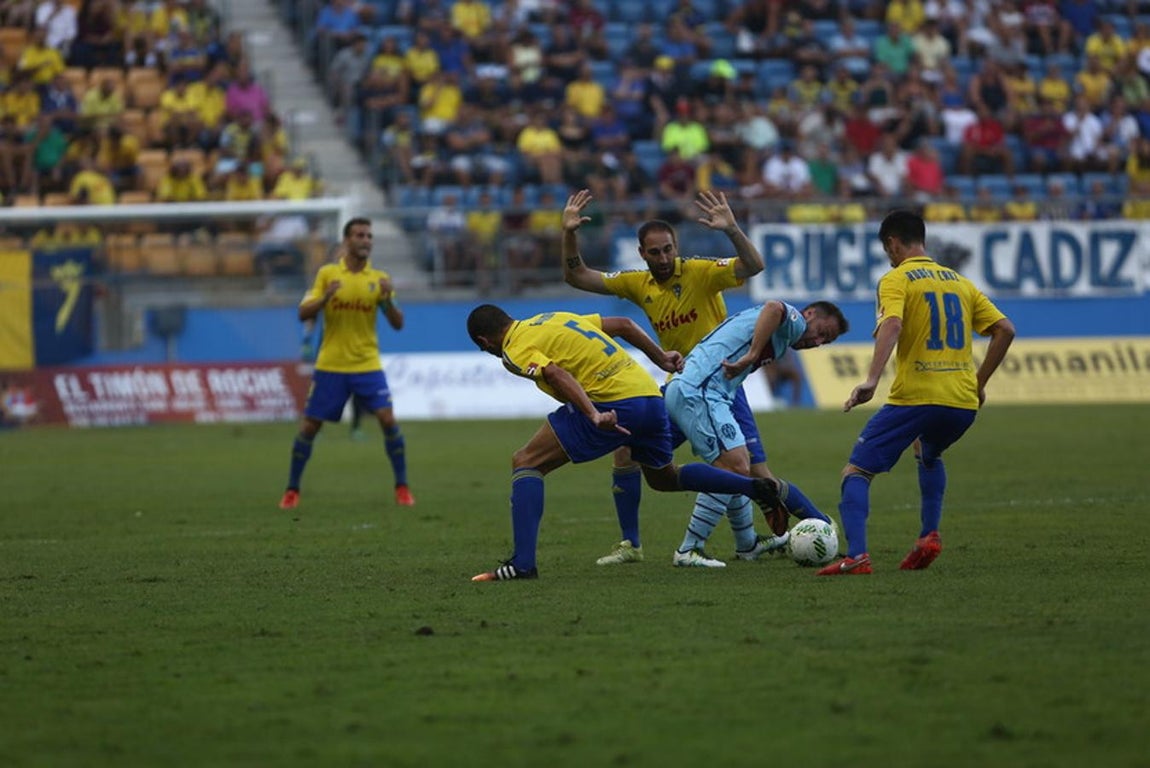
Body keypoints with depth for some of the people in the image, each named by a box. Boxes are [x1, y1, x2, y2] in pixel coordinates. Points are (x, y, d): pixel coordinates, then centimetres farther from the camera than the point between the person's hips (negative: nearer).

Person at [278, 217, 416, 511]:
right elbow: (303, 314, -3)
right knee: (309, 425, 1)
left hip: (367, 365, 0)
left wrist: (387, 300, -21)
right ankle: (292, 490, 16)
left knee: (388, 419, -14)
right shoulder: (327, 274, 1)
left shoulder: (379, 278, 2)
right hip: (330, 365, 0)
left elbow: (398, 324, -1)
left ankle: (402, 487, -2)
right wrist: (325, 297, -22)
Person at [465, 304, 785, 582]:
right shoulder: (554, 318, 24)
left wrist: (593, 415, -29)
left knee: (525, 463, -1)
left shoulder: (516, 350, 0)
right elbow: (623, 325, 23)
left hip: (612, 406, -8)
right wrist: (661, 357, 32)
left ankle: (523, 562, -13)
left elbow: (556, 375, -19)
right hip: (651, 395, 8)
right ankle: (756, 487, 21)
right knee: (665, 478, 32)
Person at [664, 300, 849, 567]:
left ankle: (747, 543, 33)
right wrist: (751, 356, -24)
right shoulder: (794, 322, 0)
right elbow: (773, 308, -25)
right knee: (735, 466, -16)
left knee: (737, 467, 20)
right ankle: (689, 549, -17)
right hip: (698, 391, -11)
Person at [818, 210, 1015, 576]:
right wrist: (979, 382, 18)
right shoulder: (960, 282, 18)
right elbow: (1005, 330, 13)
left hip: (914, 398, -6)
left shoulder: (895, 280, 0)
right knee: (928, 455, 36)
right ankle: (929, 535, 18)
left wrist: (871, 380, -29)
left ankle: (857, 555, -20)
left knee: (856, 471, 0)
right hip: (963, 402, 6)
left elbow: (891, 325, -19)